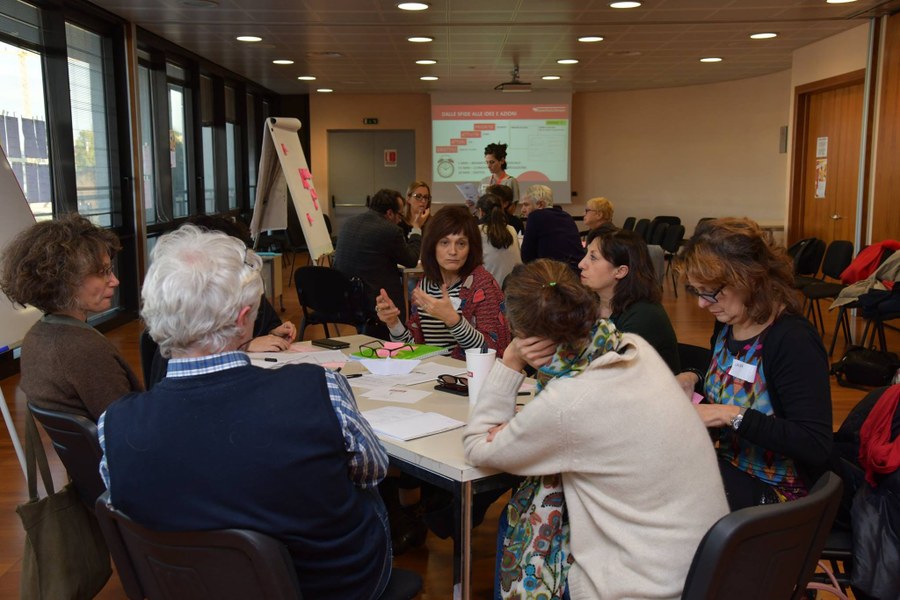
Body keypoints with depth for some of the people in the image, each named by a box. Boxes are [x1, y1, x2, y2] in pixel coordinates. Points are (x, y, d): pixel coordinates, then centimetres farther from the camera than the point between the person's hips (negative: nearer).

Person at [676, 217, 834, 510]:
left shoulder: (794, 341, -22)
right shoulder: (727, 323, 2)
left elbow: (816, 446, -26)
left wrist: (733, 416, -29)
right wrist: (694, 378, 1)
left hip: (770, 487, -7)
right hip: (723, 460, 7)